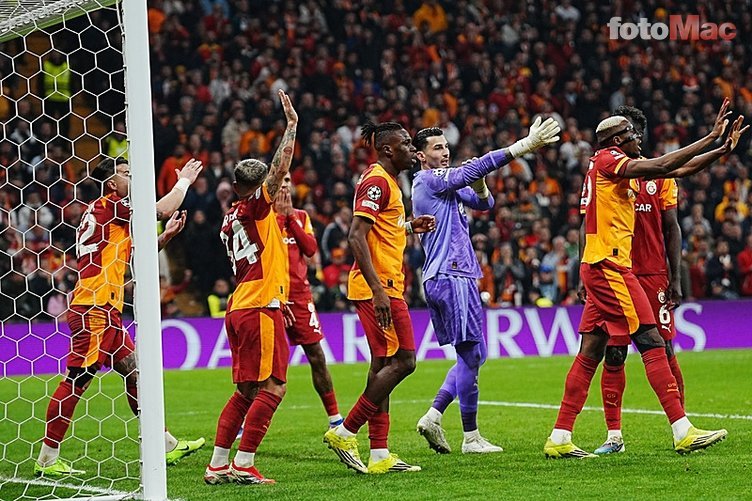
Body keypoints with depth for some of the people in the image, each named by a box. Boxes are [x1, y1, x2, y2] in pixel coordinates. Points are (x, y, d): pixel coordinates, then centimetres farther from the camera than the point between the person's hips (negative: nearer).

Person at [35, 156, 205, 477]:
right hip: (94, 309, -10)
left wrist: (167, 235, 13)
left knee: (134, 372, 13)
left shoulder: (107, 211, 20)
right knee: (77, 379, -10)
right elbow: (162, 210, -11)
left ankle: (165, 445, 18)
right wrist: (184, 181, 7)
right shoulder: (110, 206, -8)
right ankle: (47, 459, -9)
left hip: (105, 311, 10)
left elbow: (133, 255, 27)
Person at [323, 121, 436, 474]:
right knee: (403, 360, -10)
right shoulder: (377, 181, -13)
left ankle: (379, 455, 9)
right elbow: (356, 236, -22)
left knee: (383, 365, 8)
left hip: (381, 288, 10)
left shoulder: (386, 181, 18)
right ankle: (345, 433, -7)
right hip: (379, 288, -10)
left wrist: (409, 227, 18)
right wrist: (378, 290, -27)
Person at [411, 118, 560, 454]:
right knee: (471, 355, -7)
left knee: (473, 356, 12)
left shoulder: (442, 184, 21)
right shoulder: (430, 180, -9)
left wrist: (479, 186, -2)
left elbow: (484, 203, 21)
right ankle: (471, 437, -4)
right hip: (451, 277, -10)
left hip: (443, 279, 10)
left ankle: (433, 416, 7)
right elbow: (479, 166, -17)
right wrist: (526, 145, -20)